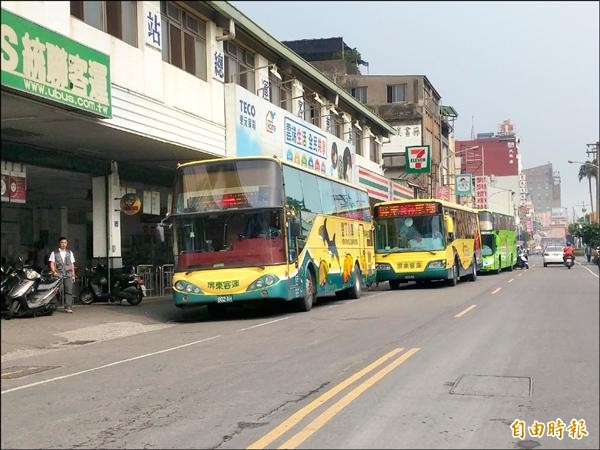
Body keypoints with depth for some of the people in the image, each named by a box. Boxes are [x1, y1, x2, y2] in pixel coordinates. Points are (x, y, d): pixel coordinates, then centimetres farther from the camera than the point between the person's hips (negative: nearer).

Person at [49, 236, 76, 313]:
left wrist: (73, 275, 12)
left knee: (69, 291, -13)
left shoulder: (70, 253, 19)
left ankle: (68, 307, -20)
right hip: (58, 275, -1)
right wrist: (54, 272, -14)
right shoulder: (54, 253, 11)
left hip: (68, 275, 1)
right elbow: (52, 264, 3)